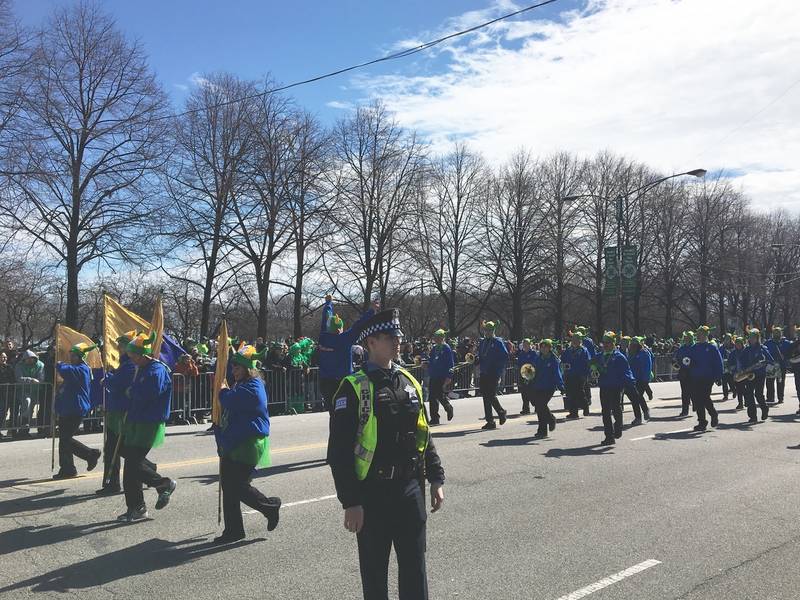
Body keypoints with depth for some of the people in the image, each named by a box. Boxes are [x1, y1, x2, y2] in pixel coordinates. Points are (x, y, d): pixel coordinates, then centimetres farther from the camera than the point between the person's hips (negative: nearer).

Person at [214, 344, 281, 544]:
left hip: (248, 445, -10)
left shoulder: (253, 387, -15)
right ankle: (233, 530, 19)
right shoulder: (241, 385, 17)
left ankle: (270, 506, 15)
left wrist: (223, 389, -5)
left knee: (238, 486, -9)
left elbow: (229, 401, -25)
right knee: (228, 486, 10)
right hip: (232, 444, 10)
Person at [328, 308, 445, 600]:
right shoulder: (354, 387, -12)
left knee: (415, 568, 15)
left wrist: (436, 479, 11)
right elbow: (339, 451, -14)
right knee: (374, 571, 12)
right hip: (372, 493, -5)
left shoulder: (409, 381, 7)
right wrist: (350, 502, -16)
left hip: (410, 488, 5)